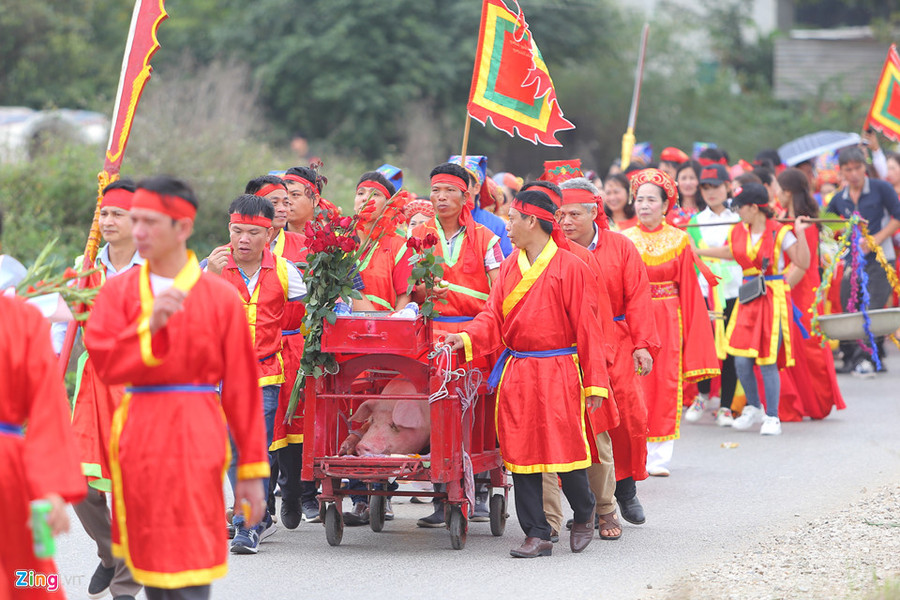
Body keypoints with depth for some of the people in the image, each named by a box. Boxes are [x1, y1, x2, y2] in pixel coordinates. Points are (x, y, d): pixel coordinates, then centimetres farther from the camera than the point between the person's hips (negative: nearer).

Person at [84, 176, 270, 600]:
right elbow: (104, 362, -6)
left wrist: (252, 471, -1)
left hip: (193, 440, -4)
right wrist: (150, 327, -21)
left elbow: (243, 389, 0)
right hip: (136, 436, 4)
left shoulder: (220, 297, -1)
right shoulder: (119, 291, 8)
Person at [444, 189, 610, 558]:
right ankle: (537, 535, 8)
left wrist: (594, 382, -8)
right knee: (521, 451, 2)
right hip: (516, 372, 5)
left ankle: (584, 514, 22)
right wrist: (467, 339, -12)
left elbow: (586, 327, -5)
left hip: (557, 373, -5)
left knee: (564, 446, -6)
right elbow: (494, 317, 9)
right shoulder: (510, 267, 12)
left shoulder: (570, 268, -5)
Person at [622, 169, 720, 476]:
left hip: (667, 320, 0)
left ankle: (659, 458, 5)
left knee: (665, 384, 0)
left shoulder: (679, 241, 4)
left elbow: (688, 289, 4)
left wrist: (690, 330, -1)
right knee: (633, 384, -4)